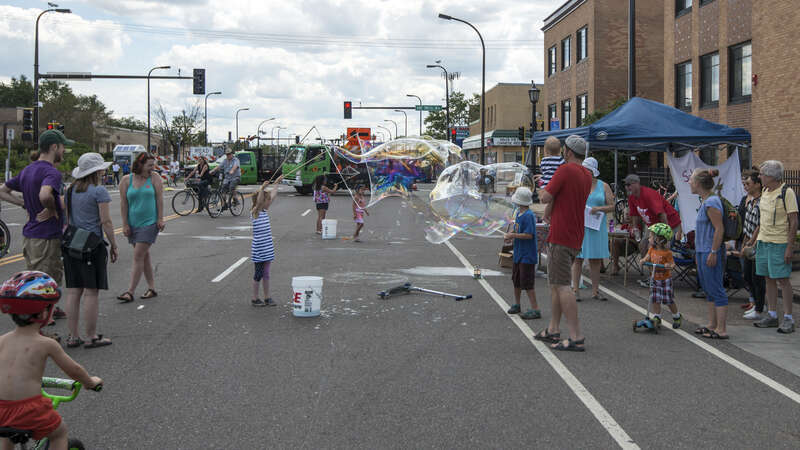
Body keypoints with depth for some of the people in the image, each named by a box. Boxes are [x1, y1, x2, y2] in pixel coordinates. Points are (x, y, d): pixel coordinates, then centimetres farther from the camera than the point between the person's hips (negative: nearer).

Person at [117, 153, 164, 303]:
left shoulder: (155, 179, -1)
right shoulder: (126, 180, 2)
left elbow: (160, 199, -1)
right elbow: (123, 203, 1)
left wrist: (160, 219, -6)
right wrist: (125, 224, -2)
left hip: (149, 223, -3)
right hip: (133, 224, 4)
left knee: (138, 257, -9)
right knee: (144, 256, 11)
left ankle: (130, 292, -9)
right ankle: (151, 288, 21)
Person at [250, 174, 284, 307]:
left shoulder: (265, 211, 8)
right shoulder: (255, 213, -12)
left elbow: (273, 197, 17)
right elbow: (258, 202, -31)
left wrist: (277, 183, 21)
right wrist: (262, 189, -42)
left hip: (267, 249, 7)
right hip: (258, 250, -7)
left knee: (266, 274, 12)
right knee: (258, 274, 2)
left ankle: (267, 298, 19)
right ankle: (255, 299, 12)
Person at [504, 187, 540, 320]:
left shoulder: (529, 215, -19)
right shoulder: (519, 214, 9)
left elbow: (529, 235, -24)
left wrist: (513, 235, -18)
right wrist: (510, 237, 0)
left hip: (527, 255, -10)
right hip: (518, 254, 10)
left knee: (527, 283, -8)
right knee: (516, 280, 20)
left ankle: (535, 309, -2)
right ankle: (516, 305, 34)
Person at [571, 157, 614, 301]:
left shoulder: (604, 186, 6)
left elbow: (612, 207, 3)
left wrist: (599, 209, -14)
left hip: (597, 227, 1)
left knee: (596, 259, 4)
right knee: (578, 258, -4)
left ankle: (595, 291, 11)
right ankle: (575, 290, -1)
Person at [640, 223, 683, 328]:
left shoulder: (667, 253, -17)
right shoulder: (652, 249, 0)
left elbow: (672, 263, -13)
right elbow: (648, 257, -3)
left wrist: (669, 265, -35)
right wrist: (643, 260, -24)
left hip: (665, 279, -5)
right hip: (654, 279, 5)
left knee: (669, 301, 2)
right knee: (655, 300, 4)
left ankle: (677, 317, 23)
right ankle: (656, 317, 15)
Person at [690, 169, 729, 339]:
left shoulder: (711, 202, -17)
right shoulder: (706, 202, 13)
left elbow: (719, 229, -21)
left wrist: (713, 252, -21)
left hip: (711, 252, -10)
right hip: (703, 251, 10)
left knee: (716, 290, -6)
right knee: (709, 290, 16)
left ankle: (721, 330, -1)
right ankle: (712, 325, 25)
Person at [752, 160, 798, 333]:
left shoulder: (787, 192, -12)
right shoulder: (765, 191, 11)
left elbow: (794, 222, -13)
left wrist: (790, 247, -17)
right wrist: (756, 238, 17)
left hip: (779, 243, -7)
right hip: (763, 241, 7)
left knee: (783, 279, -5)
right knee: (769, 279, 10)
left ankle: (788, 318, 1)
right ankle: (772, 315, 17)